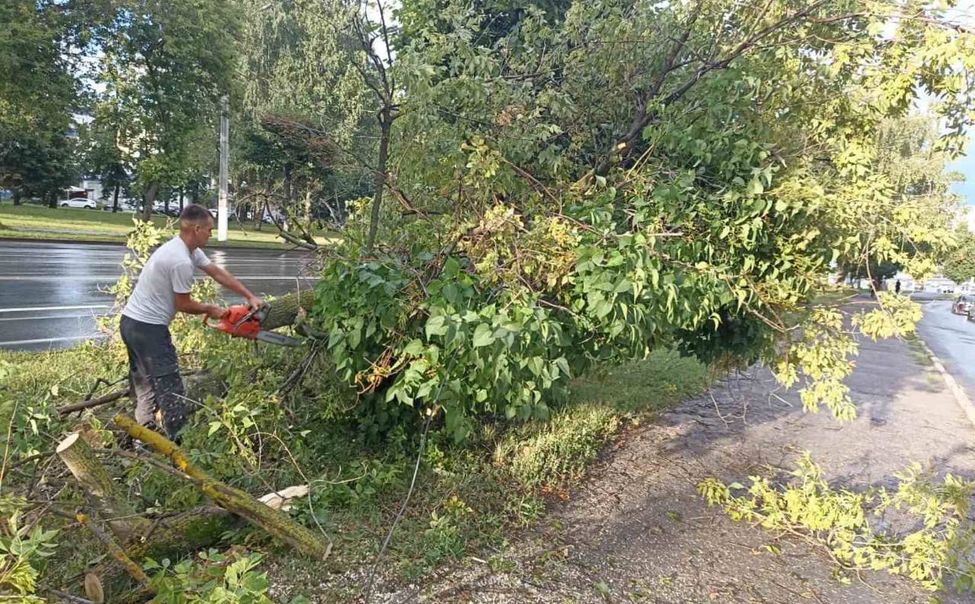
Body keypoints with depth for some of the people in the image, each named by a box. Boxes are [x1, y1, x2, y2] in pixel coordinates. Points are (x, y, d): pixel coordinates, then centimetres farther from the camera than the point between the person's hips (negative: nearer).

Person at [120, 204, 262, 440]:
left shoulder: (184, 248, 7)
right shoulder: (182, 262, -23)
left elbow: (218, 273, 12)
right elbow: (183, 305, -13)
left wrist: (250, 297, 12)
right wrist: (210, 310, 5)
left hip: (131, 322, 11)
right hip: (149, 329, -11)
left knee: (144, 384, 17)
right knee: (169, 386, -6)